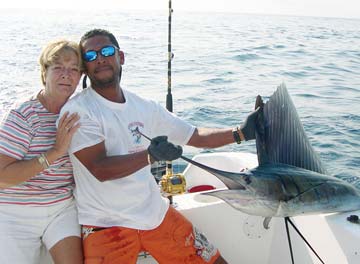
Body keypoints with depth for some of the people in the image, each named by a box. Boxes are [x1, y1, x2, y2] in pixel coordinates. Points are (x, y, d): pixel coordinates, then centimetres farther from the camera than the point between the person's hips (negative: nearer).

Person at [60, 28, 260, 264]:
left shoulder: (145, 107, 6)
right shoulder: (76, 110, -10)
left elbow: (196, 136, 10)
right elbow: (100, 169, -21)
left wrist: (241, 133, -2)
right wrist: (149, 155, -36)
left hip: (156, 213, 5)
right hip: (106, 225, -5)